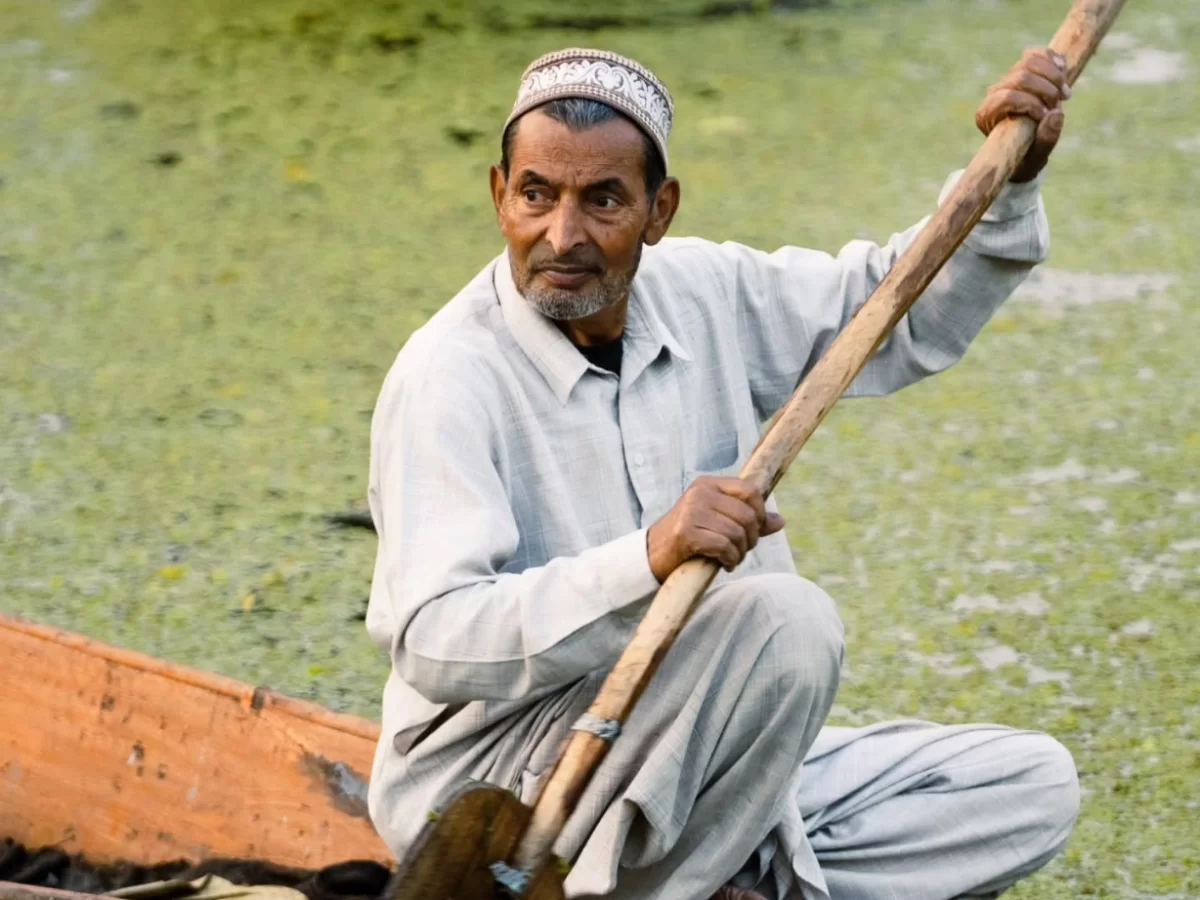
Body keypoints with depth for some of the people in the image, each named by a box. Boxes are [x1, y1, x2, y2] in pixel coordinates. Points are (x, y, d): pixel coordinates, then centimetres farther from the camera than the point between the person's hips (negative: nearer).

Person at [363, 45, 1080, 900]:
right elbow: (432, 642, -29)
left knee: (1032, 784, 0)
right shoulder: (447, 377, -17)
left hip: (687, 776, 8)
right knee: (787, 619, -30)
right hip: (495, 790, -7)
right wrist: (645, 559, -41)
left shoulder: (706, 294, 3)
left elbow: (908, 314, 17)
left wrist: (1008, 183, -1)